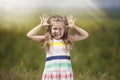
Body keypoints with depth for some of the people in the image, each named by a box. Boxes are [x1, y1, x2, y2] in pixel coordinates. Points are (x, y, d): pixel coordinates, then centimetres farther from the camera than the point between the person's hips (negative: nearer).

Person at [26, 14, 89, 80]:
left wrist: (74, 27, -3)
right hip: (50, 73, 0)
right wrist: (41, 25, -5)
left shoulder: (68, 39, 5)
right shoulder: (47, 39, 4)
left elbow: (85, 35, 5)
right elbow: (29, 35, -1)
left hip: (65, 73, 0)